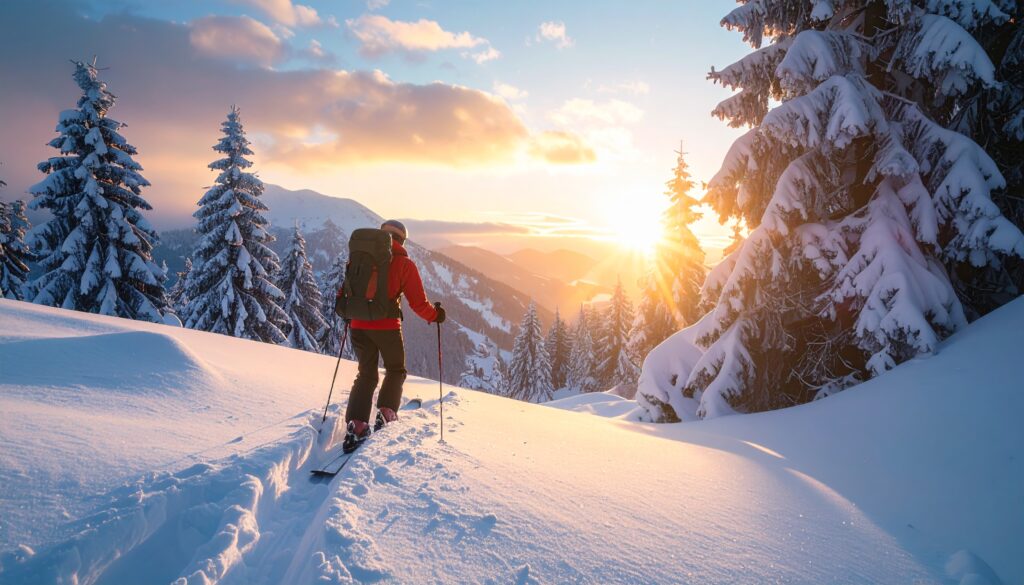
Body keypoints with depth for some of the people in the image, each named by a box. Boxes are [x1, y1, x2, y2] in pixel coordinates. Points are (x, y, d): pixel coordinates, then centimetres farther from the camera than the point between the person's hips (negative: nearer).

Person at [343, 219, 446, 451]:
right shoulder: (404, 264, -2)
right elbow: (418, 303, -5)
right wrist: (435, 315, 13)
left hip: (359, 325, 3)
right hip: (386, 326, -3)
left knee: (366, 374, 16)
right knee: (396, 371, 20)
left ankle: (356, 424, 2)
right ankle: (386, 412, 3)